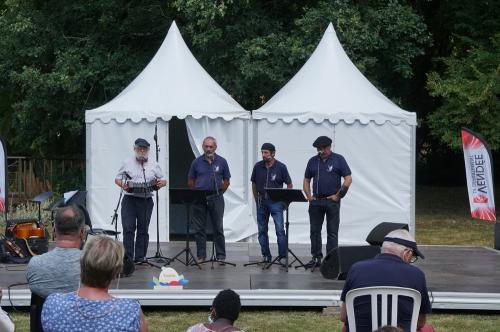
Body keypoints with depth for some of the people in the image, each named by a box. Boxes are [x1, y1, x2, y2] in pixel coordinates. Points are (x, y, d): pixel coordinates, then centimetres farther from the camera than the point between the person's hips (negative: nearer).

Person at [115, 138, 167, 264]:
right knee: (128, 228, -7)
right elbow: (117, 179, 9)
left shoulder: (154, 165, 12)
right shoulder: (127, 163, 8)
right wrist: (122, 185, -12)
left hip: (146, 200, 2)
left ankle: (140, 257, 10)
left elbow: (163, 180, 13)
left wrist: (161, 183, -11)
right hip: (130, 199, -2)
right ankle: (128, 257, -5)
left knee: (143, 229, 5)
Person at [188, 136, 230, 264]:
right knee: (199, 229, 4)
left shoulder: (222, 162, 2)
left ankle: (221, 256, 4)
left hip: (216, 198, -1)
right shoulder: (197, 162, 4)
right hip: (199, 199, 1)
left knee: (218, 228, 0)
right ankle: (201, 256, 11)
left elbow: (226, 181, 8)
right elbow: (191, 181, 11)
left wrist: (219, 194, 3)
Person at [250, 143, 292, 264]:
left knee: (280, 230, -11)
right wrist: (257, 199, 8)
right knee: (262, 230, 7)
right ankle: (266, 256, 17)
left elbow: (289, 185, 2)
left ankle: (282, 256, -8)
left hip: (276, 202, -3)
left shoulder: (281, 167, -5)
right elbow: (254, 184, 14)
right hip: (261, 202, 4)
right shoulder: (258, 166, 3)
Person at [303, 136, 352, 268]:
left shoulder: (338, 159, -1)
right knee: (315, 231, 6)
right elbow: (306, 180, 17)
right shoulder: (313, 161, 11)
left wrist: (338, 196, -8)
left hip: (332, 201, -4)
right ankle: (316, 258, 13)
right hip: (316, 201, 4)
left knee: (332, 232, -2)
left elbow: (348, 179, -4)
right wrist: (308, 195, 3)